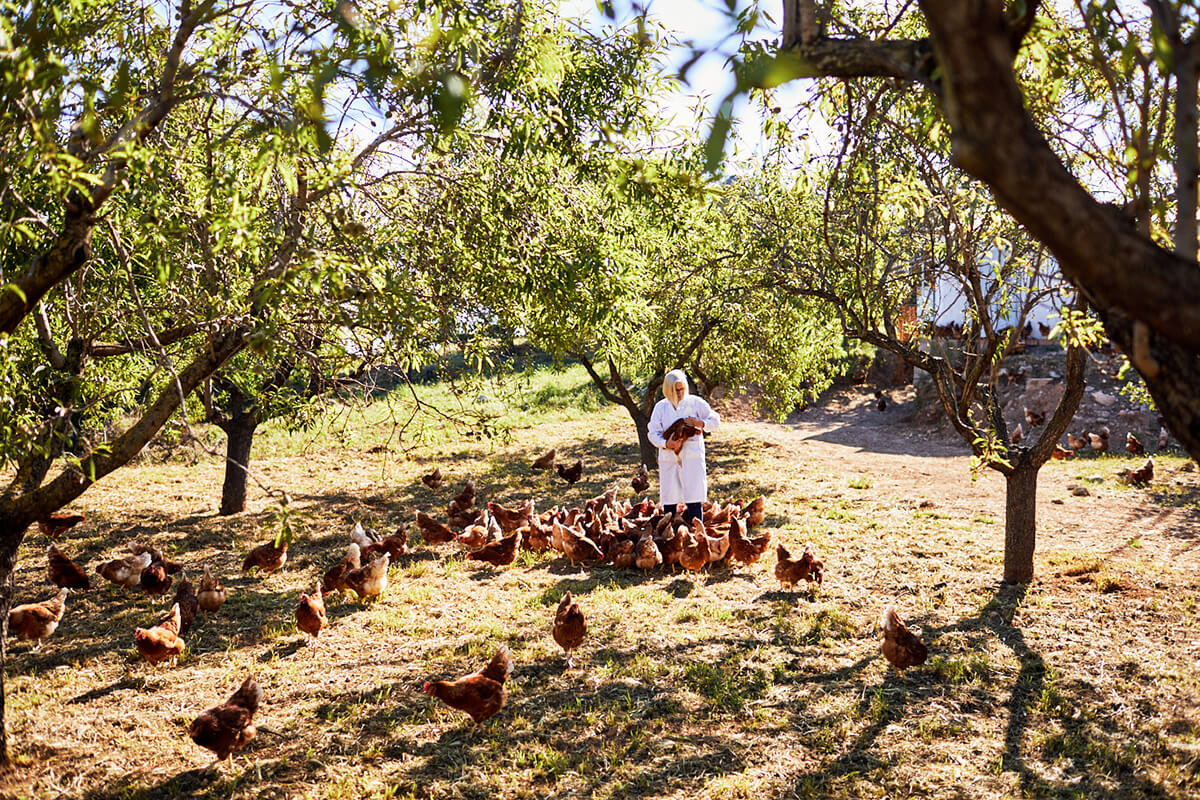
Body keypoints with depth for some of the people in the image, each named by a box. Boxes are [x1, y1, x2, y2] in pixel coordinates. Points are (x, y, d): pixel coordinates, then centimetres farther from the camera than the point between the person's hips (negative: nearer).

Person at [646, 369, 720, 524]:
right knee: (669, 500, 4)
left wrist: (699, 423, -11)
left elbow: (715, 421, 8)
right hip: (668, 458, 2)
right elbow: (653, 433, 5)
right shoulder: (661, 407, 8)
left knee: (693, 501, -10)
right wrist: (667, 444, -14)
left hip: (692, 458, -2)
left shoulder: (695, 403, 5)